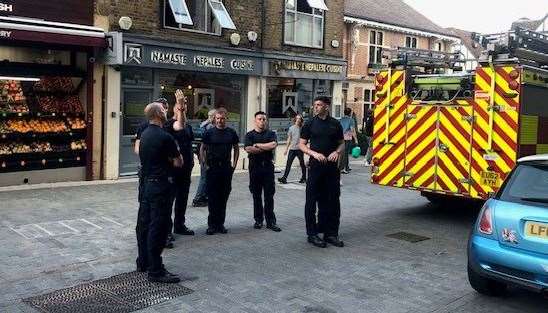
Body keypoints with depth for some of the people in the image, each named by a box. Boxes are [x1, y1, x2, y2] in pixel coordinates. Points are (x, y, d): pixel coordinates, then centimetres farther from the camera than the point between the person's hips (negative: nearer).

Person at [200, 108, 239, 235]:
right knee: (212, 197, 0)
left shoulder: (231, 133, 6)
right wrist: (205, 165, -4)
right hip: (212, 168, -2)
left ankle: (220, 223, 16)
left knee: (224, 197, 7)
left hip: (226, 168, 2)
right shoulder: (209, 133, -1)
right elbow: (202, 149, 3)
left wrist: (234, 164, 5)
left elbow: (236, 149, 14)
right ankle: (212, 224, 7)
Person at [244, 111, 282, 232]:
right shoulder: (250, 135, 6)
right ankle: (258, 220, 16)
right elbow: (248, 149, -11)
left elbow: (274, 145, -13)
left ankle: (270, 221, 5)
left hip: (268, 166, 0)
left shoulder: (271, 134, 8)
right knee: (256, 196, 7)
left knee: (269, 196, 0)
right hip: (255, 167, 0)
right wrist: (266, 148, -7)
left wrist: (257, 145, -8)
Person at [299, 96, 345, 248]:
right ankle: (312, 234, 9)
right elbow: (302, 145, 2)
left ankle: (331, 234, 17)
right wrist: (314, 153, -14)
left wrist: (337, 152, -6)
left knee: (333, 201, 6)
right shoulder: (310, 124, 2)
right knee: (312, 201, 0)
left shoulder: (335, 124, 8)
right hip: (315, 166, -2)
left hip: (332, 166, 3)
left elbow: (341, 143, 15)